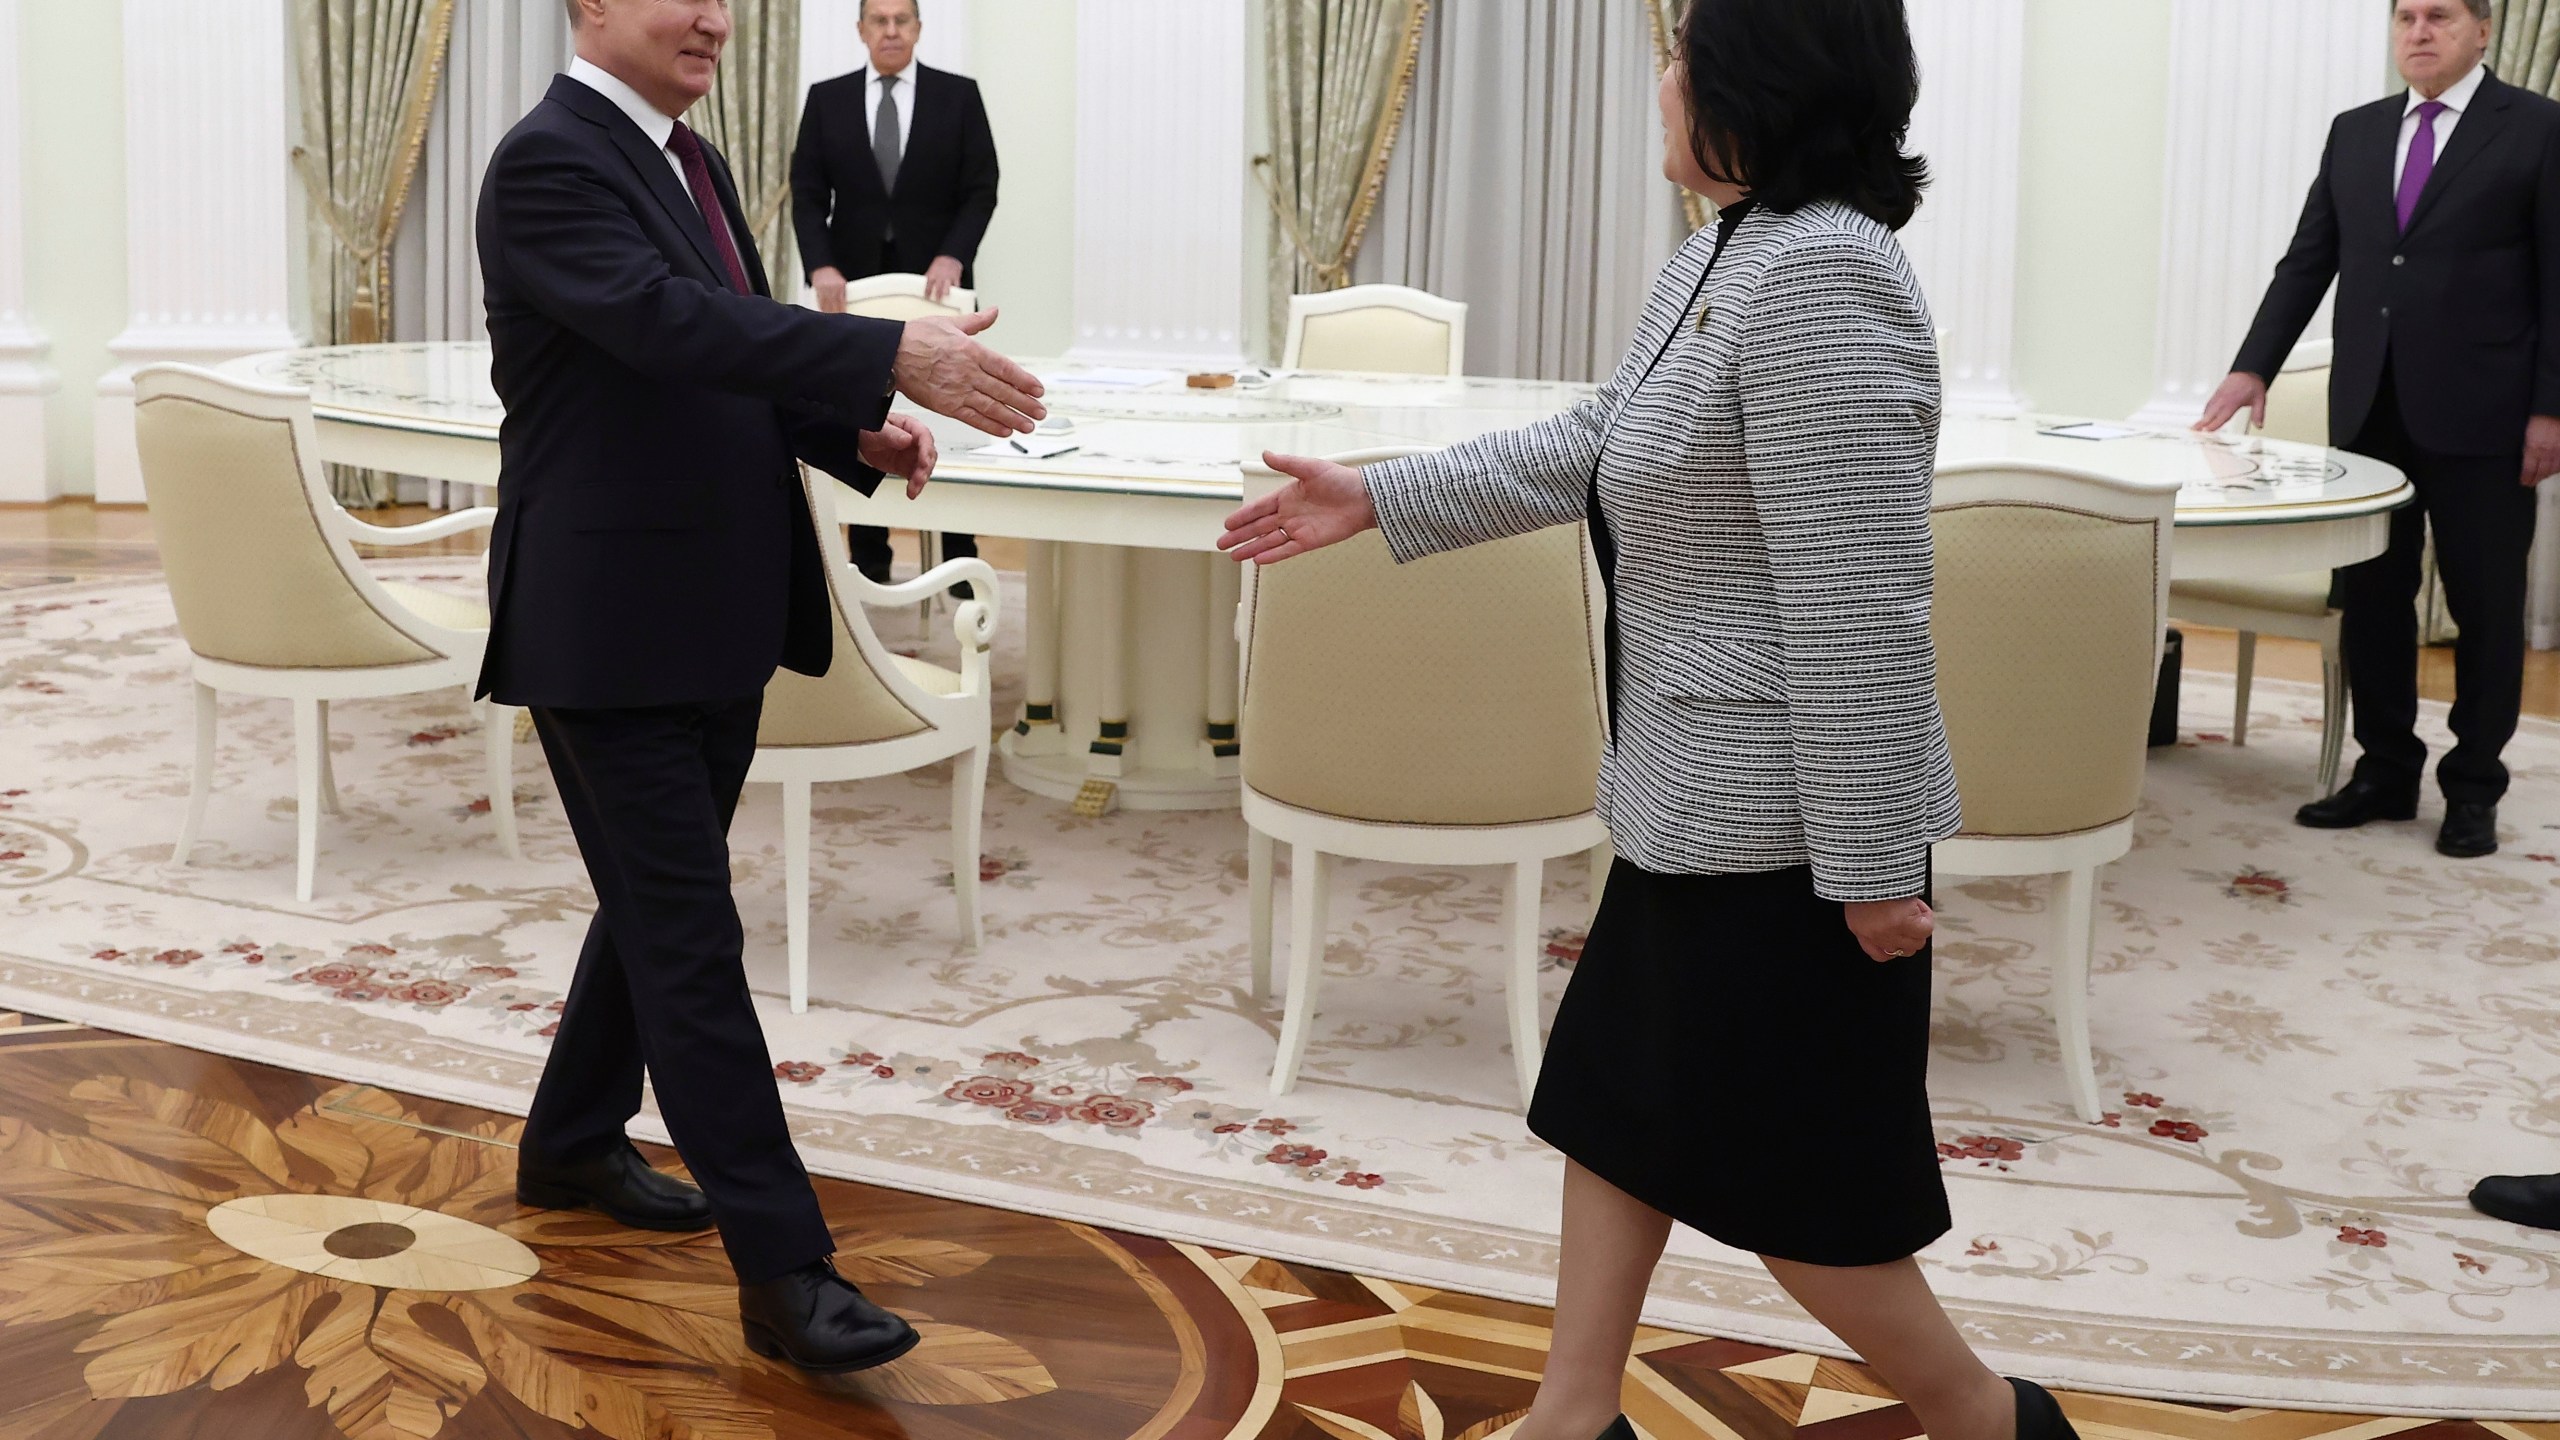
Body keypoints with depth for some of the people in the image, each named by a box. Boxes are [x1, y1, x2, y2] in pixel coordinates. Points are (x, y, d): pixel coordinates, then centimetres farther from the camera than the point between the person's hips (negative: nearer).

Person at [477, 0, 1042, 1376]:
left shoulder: (691, 163, 13)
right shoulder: (549, 162, -16)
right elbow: (672, 323, -32)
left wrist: (858, 433, -3)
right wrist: (895, 355, -41)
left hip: (713, 615, 9)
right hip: (610, 625, -9)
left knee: (655, 902, 20)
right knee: (689, 937, -5)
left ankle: (573, 1143, 40)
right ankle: (783, 1268, -2)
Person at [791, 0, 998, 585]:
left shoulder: (959, 95, 2)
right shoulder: (827, 99, 5)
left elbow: (981, 190, -1)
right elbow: (808, 194, 2)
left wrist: (953, 257, -15)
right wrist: (821, 267, -13)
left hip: (935, 282, -1)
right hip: (855, 285, 1)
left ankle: (960, 555, 9)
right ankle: (868, 558, 10)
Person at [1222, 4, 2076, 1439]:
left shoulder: (1819, 277, -25)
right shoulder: (1732, 250, 9)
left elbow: (1862, 607, -26)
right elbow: (1594, 446, 21)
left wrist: (1875, 863, -24)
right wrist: (1380, 497, 21)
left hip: (1783, 819, -10)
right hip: (1698, 794, 10)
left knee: (1781, 1168, 4)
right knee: (1621, 1094, 17)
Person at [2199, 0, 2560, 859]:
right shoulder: (2355, 133, 12)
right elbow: (2308, 263, 12)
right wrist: (2254, 367, 2)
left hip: (2478, 417, -4)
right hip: (2368, 409, 4)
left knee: (2485, 606, 4)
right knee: (2370, 596, 8)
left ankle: (2473, 788, 15)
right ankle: (2385, 772, 20)